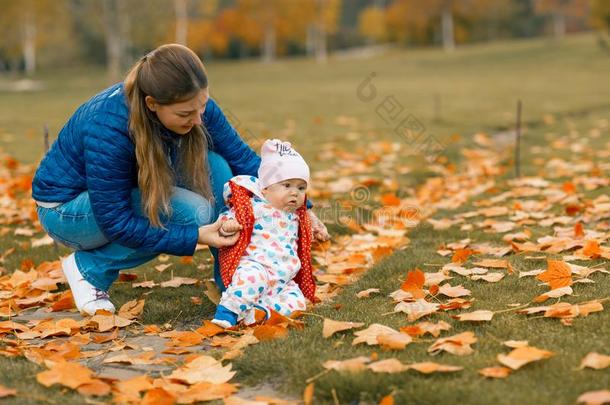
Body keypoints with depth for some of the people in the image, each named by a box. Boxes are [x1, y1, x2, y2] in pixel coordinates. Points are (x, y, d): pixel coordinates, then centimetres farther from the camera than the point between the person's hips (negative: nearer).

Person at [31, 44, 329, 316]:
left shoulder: (194, 105, -20)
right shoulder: (108, 129, -37)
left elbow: (242, 157, -11)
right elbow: (116, 222, -31)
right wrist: (197, 236, -35)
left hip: (129, 191, 6)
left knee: (213, 166, -20)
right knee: (192, 211, -28)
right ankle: (89, 269, -10)